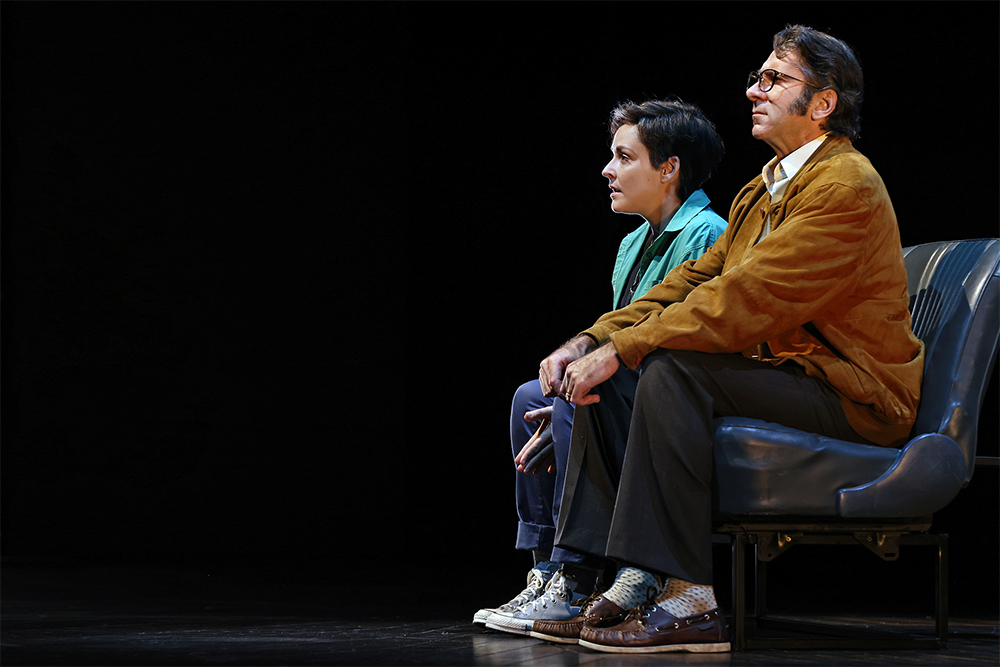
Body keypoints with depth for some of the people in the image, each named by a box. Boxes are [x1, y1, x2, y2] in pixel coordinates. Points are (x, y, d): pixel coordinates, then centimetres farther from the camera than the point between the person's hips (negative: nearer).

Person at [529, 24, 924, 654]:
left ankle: (690, 601, -30)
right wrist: (592, 341, -2)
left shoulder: (846, 188, -15)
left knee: (673, 371, -30)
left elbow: (748, 299, -23)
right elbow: (699, 279, 13)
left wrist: (621, 349, -22)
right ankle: (633, 581, -6)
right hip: (783, 372, 10)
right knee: (604, 383, 0)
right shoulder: (765, 189, 18)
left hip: (850, 400, -10)